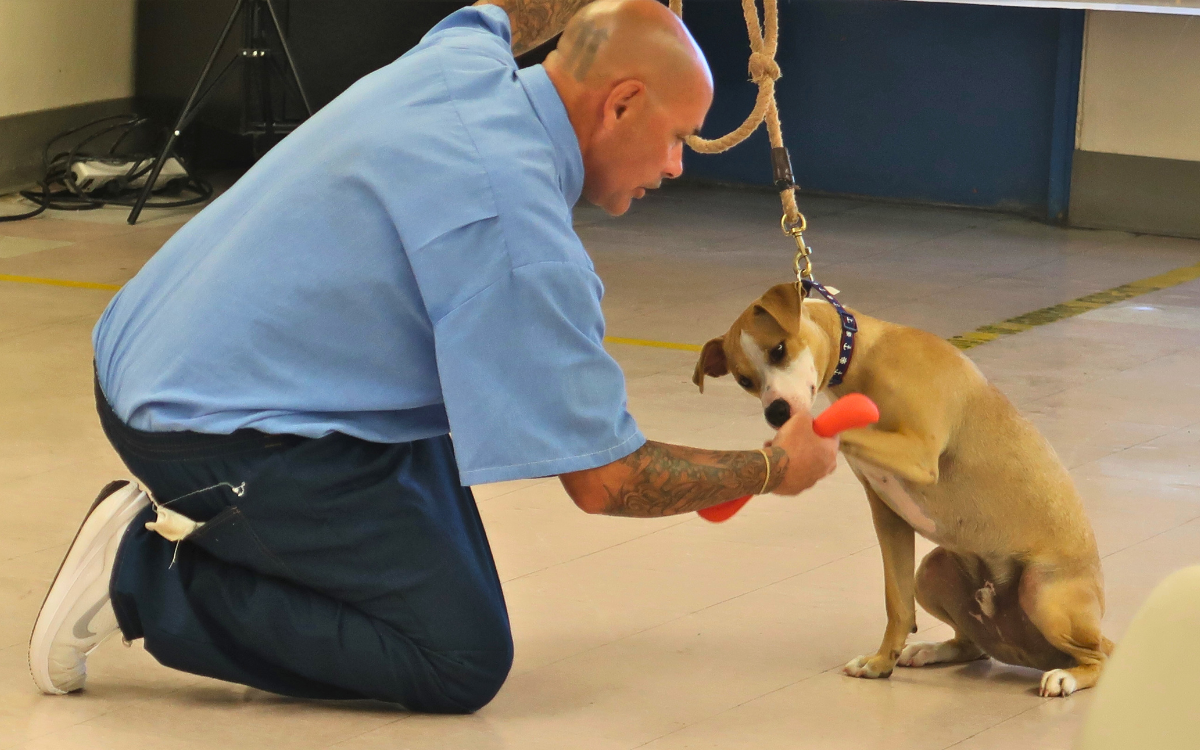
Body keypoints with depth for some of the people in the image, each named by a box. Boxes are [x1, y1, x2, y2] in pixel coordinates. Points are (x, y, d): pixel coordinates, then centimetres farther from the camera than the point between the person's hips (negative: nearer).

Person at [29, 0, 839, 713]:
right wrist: (774, 469, -4)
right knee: (464, 661, -8)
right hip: (214, 435, -10)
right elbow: (604, 481, -18)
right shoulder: (519, 232, -24)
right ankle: (146, 574, -6)